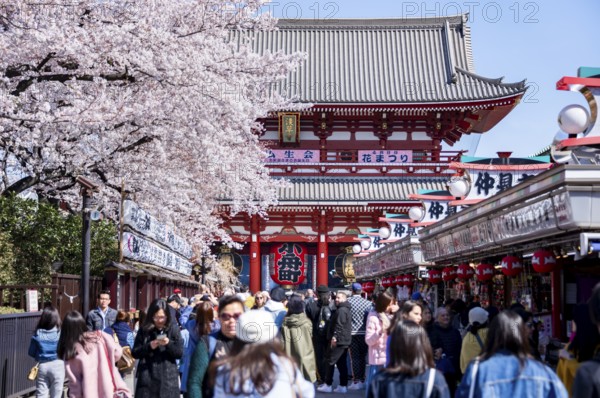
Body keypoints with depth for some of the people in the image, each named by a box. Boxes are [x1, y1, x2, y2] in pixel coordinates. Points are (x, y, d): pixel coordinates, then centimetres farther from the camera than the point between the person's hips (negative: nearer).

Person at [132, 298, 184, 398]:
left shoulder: (173, 329, 2)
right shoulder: (144, 329, 3)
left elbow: (180, 352, -1)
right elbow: (134, 353, 3)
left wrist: (169, 344, -18)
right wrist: (149, 347, -14)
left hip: (168, 378, 0)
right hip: (147, 377, 0)